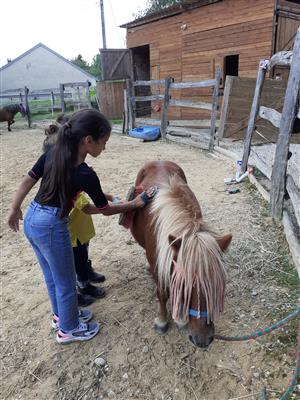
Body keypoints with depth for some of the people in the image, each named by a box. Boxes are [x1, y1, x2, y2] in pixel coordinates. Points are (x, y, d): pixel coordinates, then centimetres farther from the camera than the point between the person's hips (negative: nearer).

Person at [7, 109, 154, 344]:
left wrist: (15, 210, 19)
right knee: (66, 282, 14)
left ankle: (61, 314, 48)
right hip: (52, 228, -8)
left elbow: (27, 182, 5)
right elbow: (105, 210, -9)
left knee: (51, 275, 26)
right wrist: (136, 203, 3)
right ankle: (69, 329, 36)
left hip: (31, 220, 8)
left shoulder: (52, 154, -4)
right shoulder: (85, 175, -22)